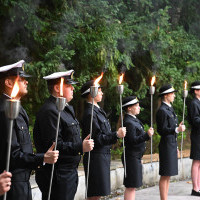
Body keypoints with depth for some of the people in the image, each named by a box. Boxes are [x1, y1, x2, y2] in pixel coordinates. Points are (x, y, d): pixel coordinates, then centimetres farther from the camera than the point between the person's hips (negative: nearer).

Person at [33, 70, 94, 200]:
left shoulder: (67, 109, 18)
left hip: (69, 172, 10)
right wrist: (80, 147, -23)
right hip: (57, 175, -10)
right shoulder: (50, 111, -16)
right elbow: (53, 145, -23)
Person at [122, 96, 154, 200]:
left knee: (132, 186, 14)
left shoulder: (134, 120, 15)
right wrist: (147, 135, -29)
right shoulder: (128, 122, -17)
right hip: (132, 157, -10)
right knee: (130, 186, -7)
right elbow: (133, 140, -24)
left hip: (135, 157, 10)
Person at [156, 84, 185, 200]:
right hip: (166, 146, -9)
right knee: (165, 176, -5)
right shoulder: (162, 111, -14)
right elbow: (162, 130, -17)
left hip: (172, 146, 9)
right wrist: (177, 129, -23)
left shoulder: (170, 109, 16)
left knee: (168, 176, 12)